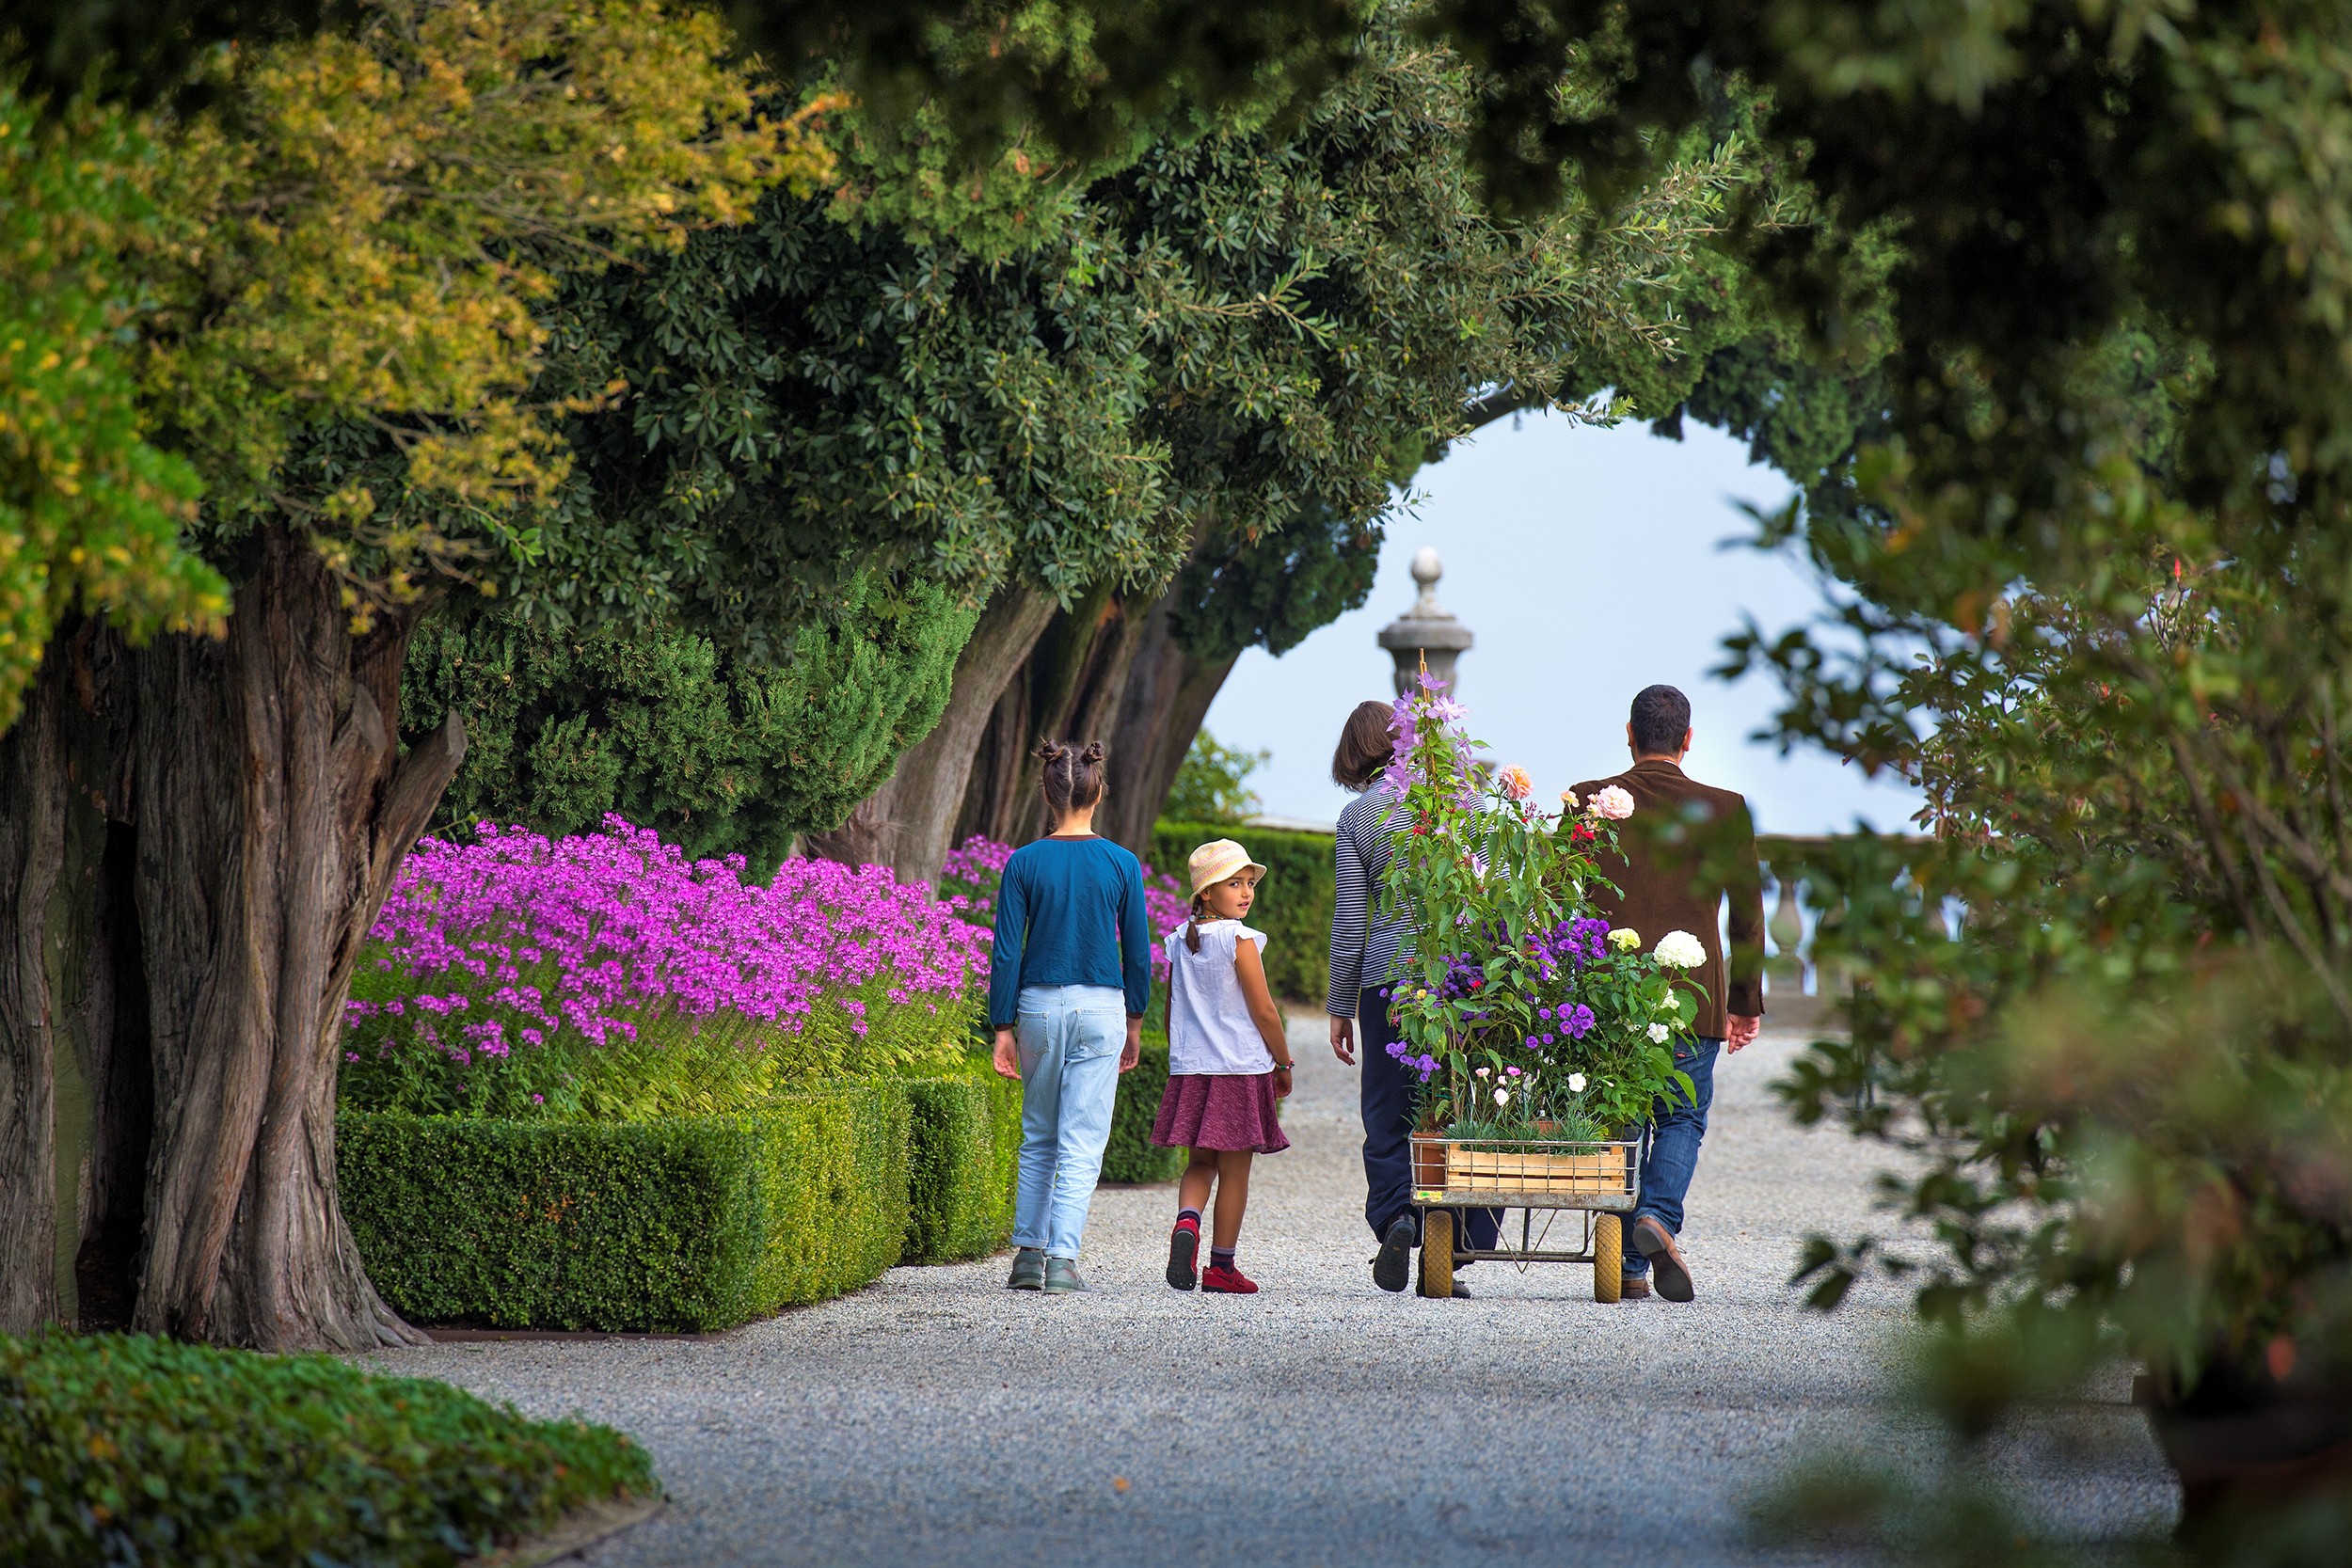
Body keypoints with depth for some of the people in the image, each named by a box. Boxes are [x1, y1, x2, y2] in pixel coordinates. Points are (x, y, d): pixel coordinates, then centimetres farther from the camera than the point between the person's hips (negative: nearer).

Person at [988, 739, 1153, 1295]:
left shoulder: (1025, 863, -3)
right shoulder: (1121, 864, -3)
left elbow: (1006, 953, -3)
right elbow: (1138, 953, 2)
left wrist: (1004, 1028, 2)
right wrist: (1134, 1023, 13)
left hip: (1039, 1006, 1)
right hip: (1101, 1009, -1)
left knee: (1038, 1140, 16)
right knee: (1082, 1145, 0)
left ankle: (1028, 1254, 14)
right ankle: (1062, 1260, -8)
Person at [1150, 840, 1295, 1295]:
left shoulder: (1180, 941, 6)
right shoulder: (1239, 940, -11)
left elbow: (1172, 1011, 13)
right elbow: (1263, 1010, -10)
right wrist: (1284, 1063, 2)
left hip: (1190, 1069, 5)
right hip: (1241, 1068, -5)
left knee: (1201, 1162, 16)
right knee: (1235, 1170, 5)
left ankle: (1187, 1222, -13)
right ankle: (1222, 1266, 9)